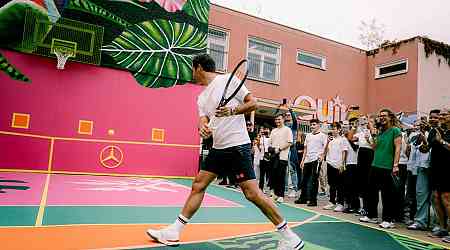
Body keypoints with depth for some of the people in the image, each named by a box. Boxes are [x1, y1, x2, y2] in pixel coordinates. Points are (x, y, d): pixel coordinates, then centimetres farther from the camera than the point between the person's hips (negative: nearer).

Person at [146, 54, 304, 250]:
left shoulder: (228, 80, -4)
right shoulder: (201, 97, 17)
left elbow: (253, 103, -7)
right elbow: (203, 120, 8)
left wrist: (232, 111, -22)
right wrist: (202, 128, -15)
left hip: (238, 146, -8)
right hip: (218, 148, 8)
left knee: (252, 193, -10)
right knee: (197, 186, 7)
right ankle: (173, 232, 18)